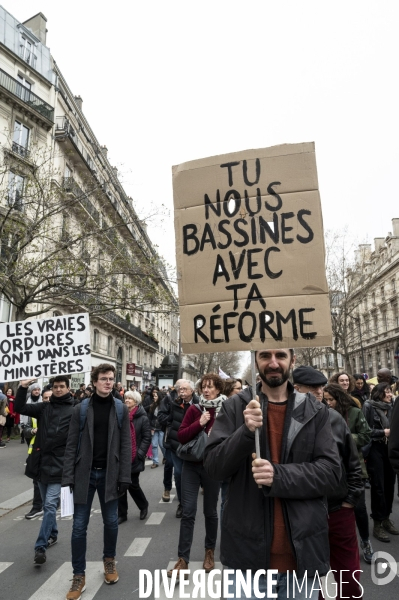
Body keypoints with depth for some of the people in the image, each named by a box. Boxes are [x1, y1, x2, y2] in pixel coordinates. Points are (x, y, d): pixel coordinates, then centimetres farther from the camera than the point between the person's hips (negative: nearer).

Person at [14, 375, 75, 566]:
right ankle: (52, 534, 36)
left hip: (59, 464, -5)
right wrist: (23, 389, -17)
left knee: (50, 505, -7)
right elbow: (20, 408, -2)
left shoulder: (75, 411, -7)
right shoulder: (44, 407, 6)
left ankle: (40, 547, 0)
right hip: (40, 462, 5)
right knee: (47, 504, 18)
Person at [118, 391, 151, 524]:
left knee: (133, 485, 3)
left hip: (134, 458, -4)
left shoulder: (142, 418, -8)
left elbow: (147, 438, -9)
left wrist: (140, 454, -15)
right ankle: (122, 514, 20)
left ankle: (144, 506, 30)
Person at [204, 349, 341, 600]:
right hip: (247, 549, -1)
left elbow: (331, 473, -7)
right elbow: (214, 467, -8)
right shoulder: (234, 407, -4)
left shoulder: (316, 411, -1)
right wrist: (246, 432, -24)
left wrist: (279, 475, -22)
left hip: (303, 551, 1)